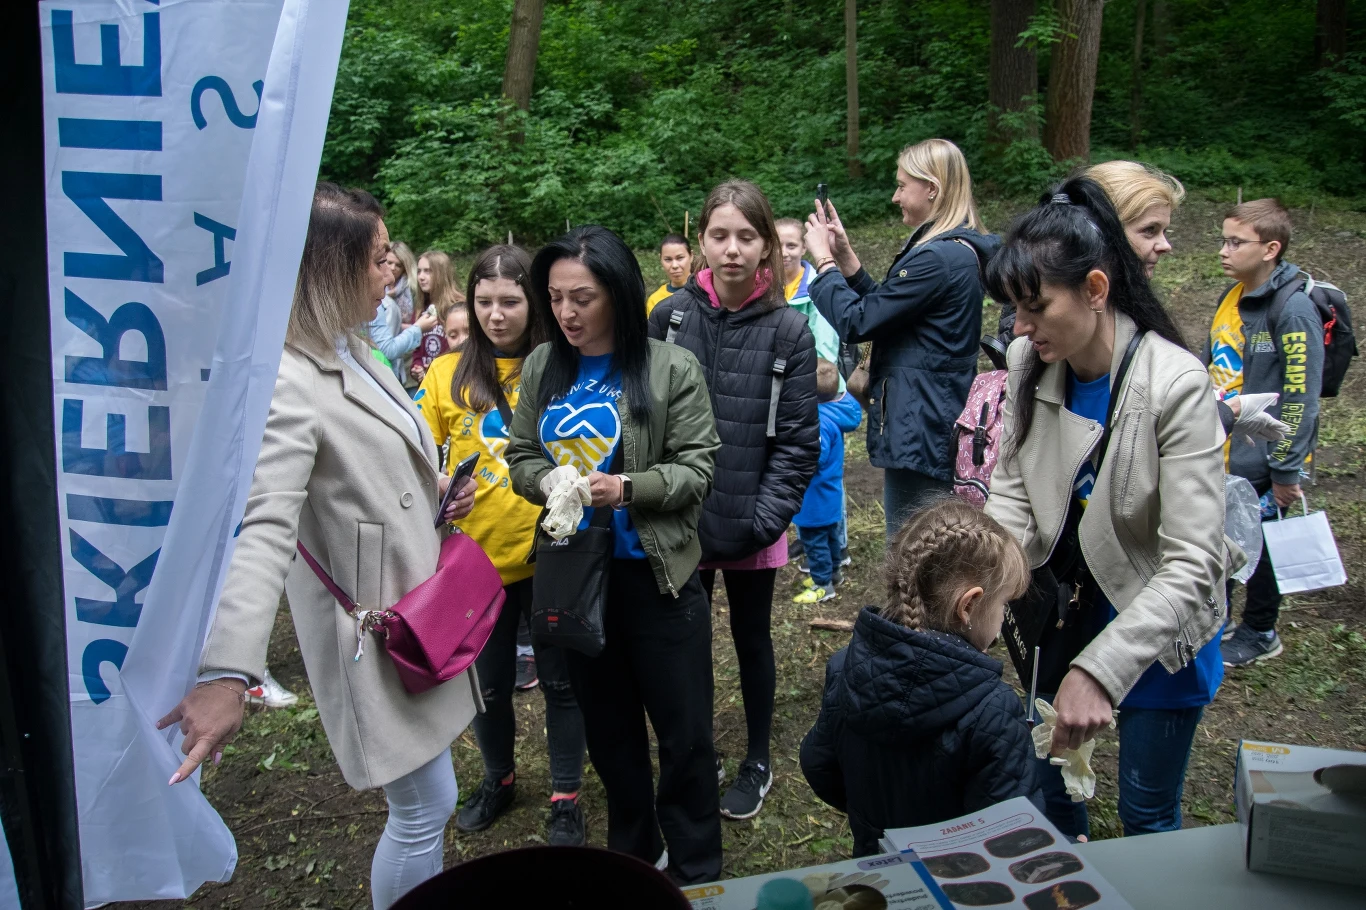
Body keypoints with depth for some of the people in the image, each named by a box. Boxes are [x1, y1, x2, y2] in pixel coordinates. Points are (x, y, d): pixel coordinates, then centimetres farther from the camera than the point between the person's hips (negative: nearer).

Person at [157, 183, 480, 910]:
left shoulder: (354, 354, 7)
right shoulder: (288, 383, -22)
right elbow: (264, 530, -33)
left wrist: (437, 495, 3)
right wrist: (228, 672, -41)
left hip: (417, 605, 9)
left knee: (425, 803, 21)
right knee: (425, 807, 3)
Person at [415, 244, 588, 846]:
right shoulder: (449, 372, 0)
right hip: (476, 556, 2)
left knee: (560, 679, 11)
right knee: (487, 680, 19)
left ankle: (566, 797, 30)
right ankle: (498, 779, 43)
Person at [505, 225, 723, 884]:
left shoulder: (672, 369, -9)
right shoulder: (541, 368, 3)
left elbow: (697, 467, -10)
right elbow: (520, 456, 8)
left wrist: (628, 488, -25)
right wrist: (547, 481, -14)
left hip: (655, 573, -4)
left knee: (683, 731, 7)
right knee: (606, 726, 19)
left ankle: (696, 872, 29)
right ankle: (632, 855, 41)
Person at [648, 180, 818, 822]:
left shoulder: (788, 330, -7)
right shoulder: (670, 317, -4)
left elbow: (798, 440, -7)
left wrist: (766, 517, -13)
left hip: (749, 523, -1)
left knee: (752, 639, 16)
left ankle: (758, 761, 36)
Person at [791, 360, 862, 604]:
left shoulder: (819, 421, -31)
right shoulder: (834, 411, -2)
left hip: (816, 497, -10)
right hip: (829, 493, 10)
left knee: (814, 540, 4)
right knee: (829, 535, 25)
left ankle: (823, 585, 14)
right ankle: (832, 571, 41)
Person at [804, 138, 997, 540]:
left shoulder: (937, 258, -20)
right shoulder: (960, 251, 13)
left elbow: (856, 323, -17)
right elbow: (886, 309, 18)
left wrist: (824, 261, -3)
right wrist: (846, 258, 11)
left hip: (919, 434, -11)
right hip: (940, 428, 11)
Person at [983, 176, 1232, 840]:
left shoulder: (1177, 386, -28)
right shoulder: (1029, 363, -11)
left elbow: (1192, 564, -30)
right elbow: (1012, 497, -8)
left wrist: (1099, 670, -39)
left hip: (1158, 626, -5)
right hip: (1066, 607, 5)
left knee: (1147, 814, 12)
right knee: (1045, 782, 21)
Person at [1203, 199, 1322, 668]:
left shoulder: (1294, 309, -19)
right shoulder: (1232, 297, 6)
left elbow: (1301, 398, -19)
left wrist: (1286, 470, -17)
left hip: (1261, 462, -7)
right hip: (1219, 453, 7)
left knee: (1260, 547, 10)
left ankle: (1259, 634, 29)